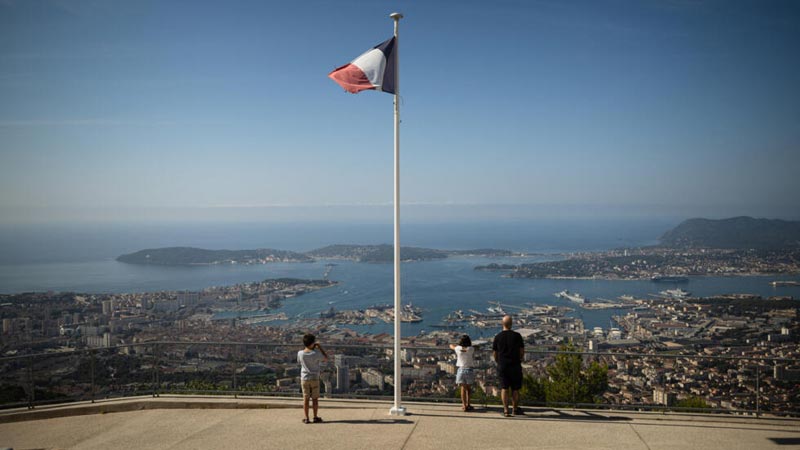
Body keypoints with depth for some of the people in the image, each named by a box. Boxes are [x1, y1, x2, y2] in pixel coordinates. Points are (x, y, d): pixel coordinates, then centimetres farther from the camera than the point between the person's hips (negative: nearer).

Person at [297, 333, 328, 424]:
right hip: (314, 378, -2)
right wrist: (319, 347, 1)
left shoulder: (300, 353, -9)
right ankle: (316, 417, 13)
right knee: (315, 398, 8)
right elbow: (326, 358, -1)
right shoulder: (316, 353, -16)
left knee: (306, 398, 6)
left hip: (304, 378, 2)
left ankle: (306, 418, 8)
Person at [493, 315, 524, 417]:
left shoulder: (498, 337, -1)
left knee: (504, 388, 2)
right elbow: (522, 351, -1)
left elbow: (494, 353, 4)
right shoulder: (517, 336, -5)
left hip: (502, 366, 1)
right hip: (515, 365, -1)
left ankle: (506, 410, -4)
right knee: (515, 388, 10)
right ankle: (515, 409, 18)